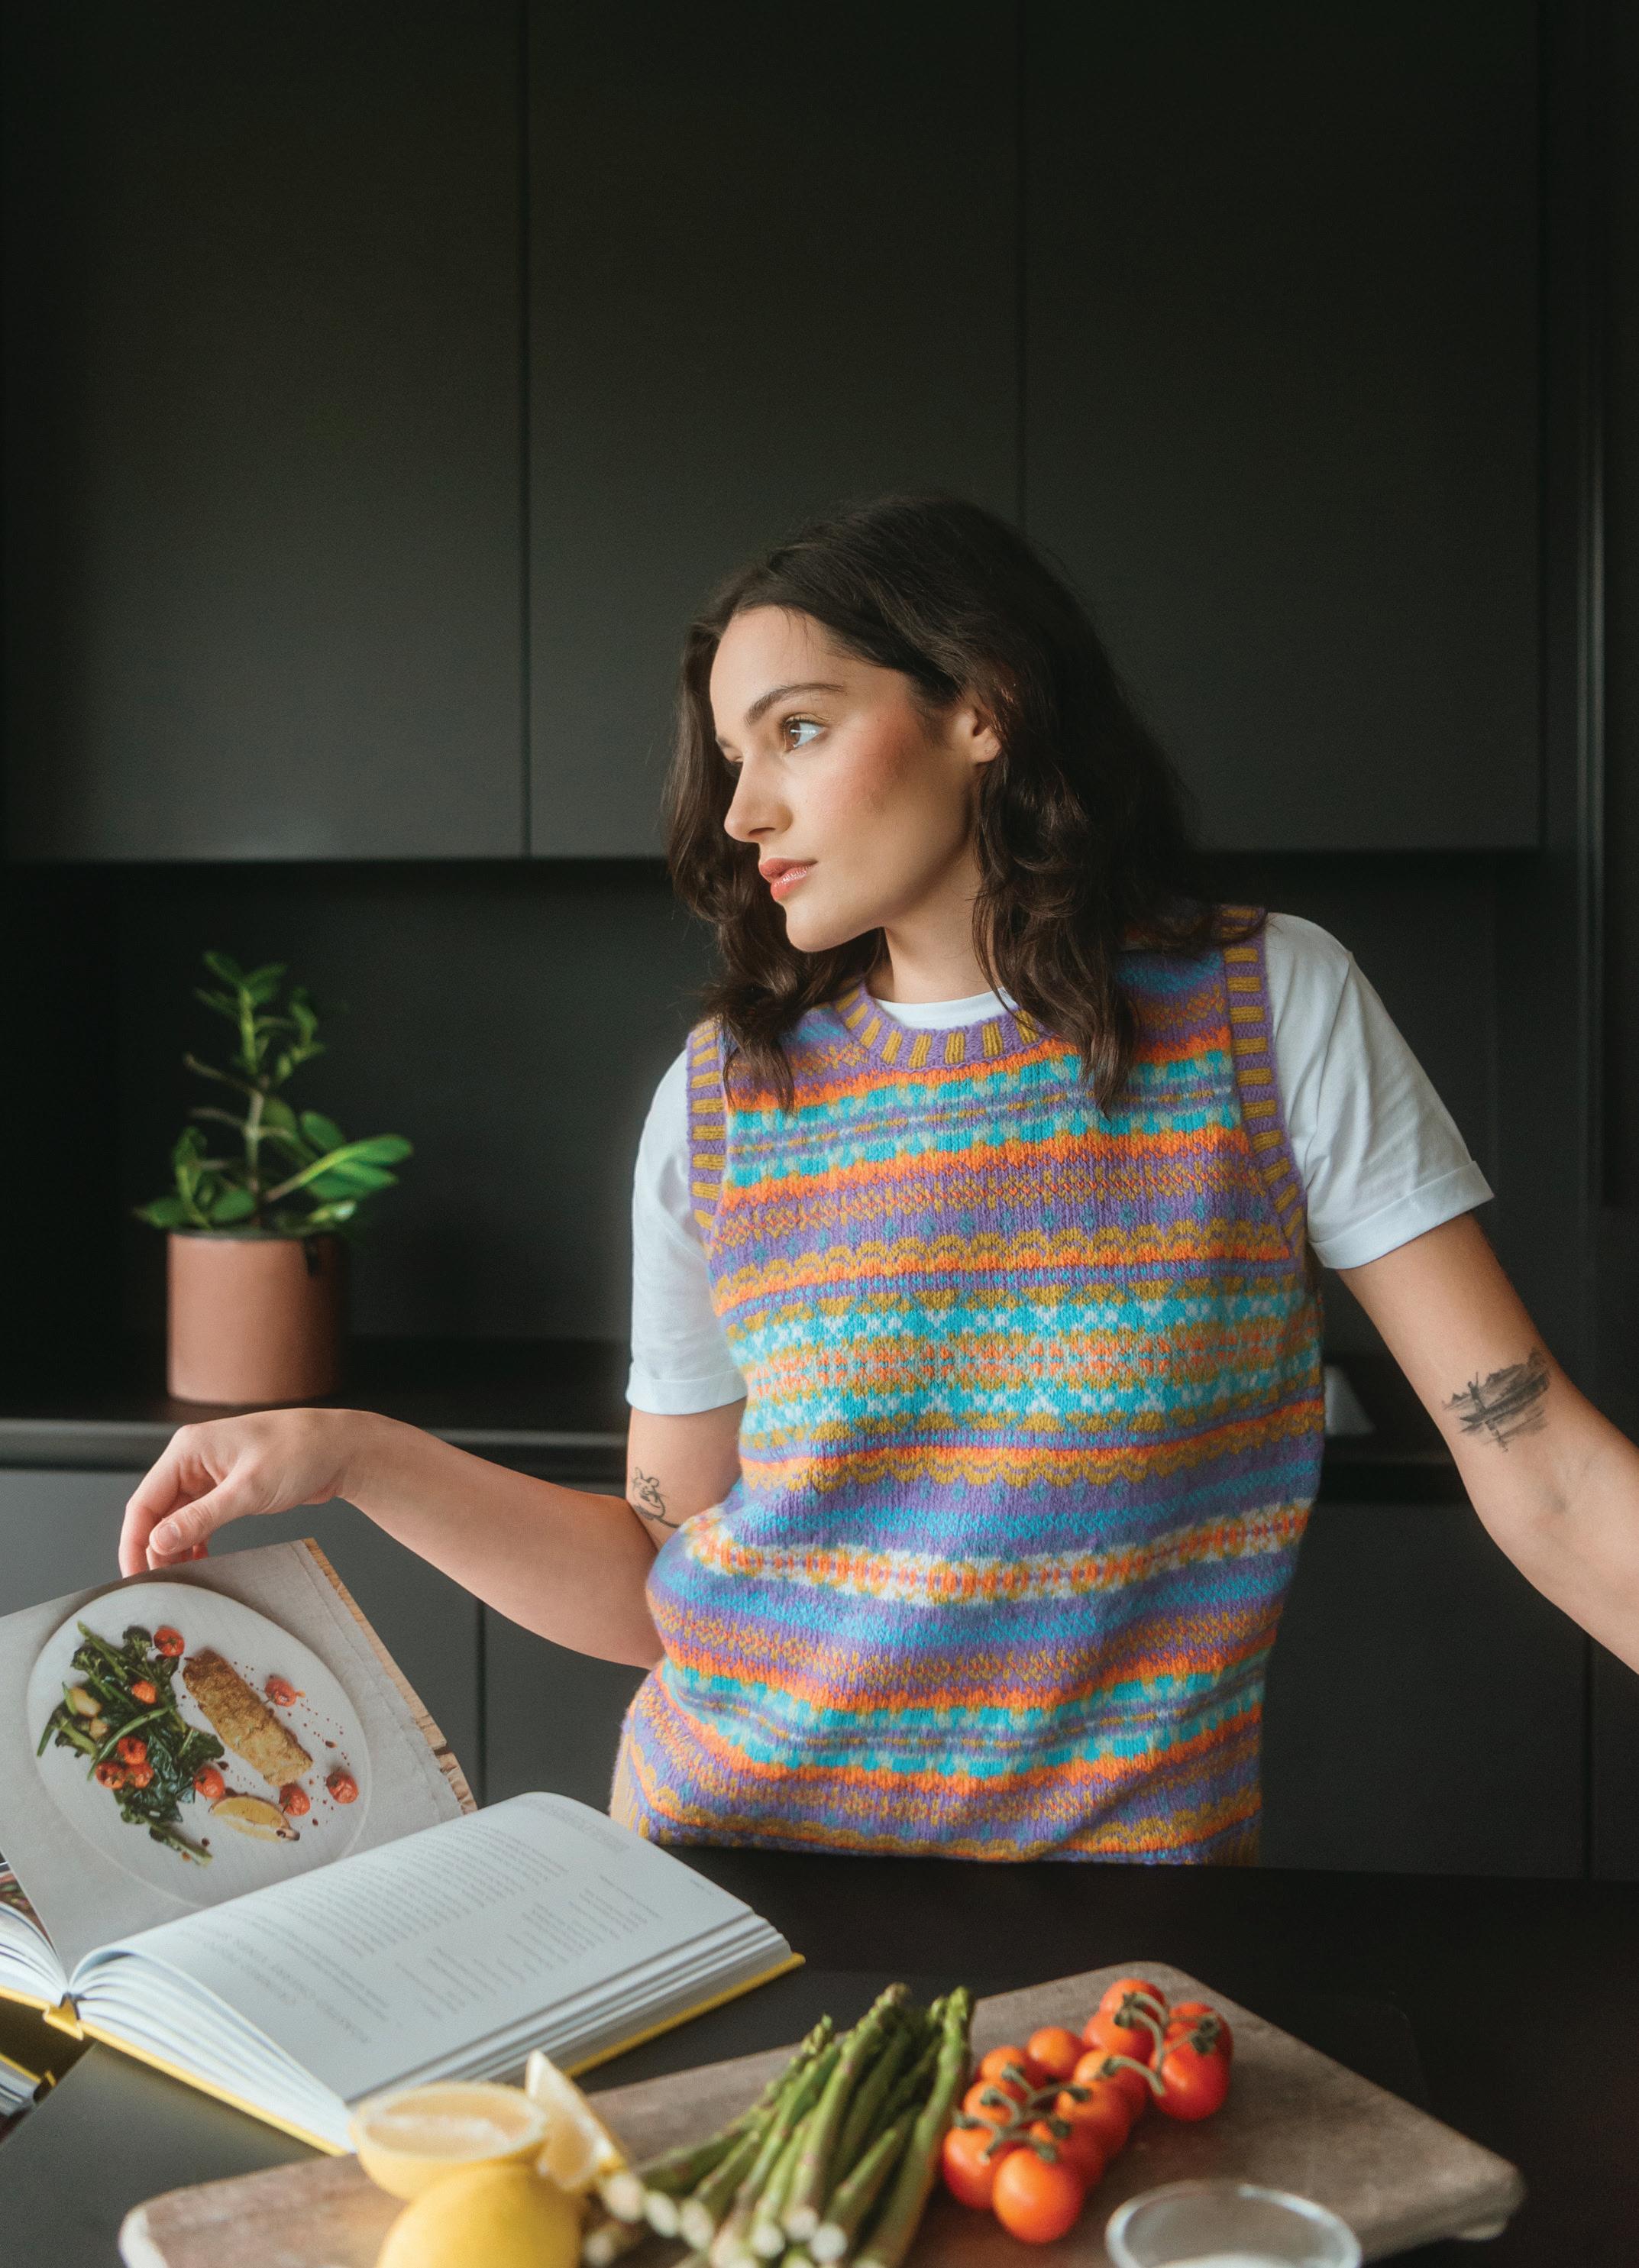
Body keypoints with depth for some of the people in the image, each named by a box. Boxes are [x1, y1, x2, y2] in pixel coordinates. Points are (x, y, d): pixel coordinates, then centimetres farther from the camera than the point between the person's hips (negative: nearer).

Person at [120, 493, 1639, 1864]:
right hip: (727, 1847, 2)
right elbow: (658, 1583, 6)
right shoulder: (722, 1097, 1)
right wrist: (347, 1455, -4)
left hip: (1120, 1865, -2)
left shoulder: (1271, 1010, -3)